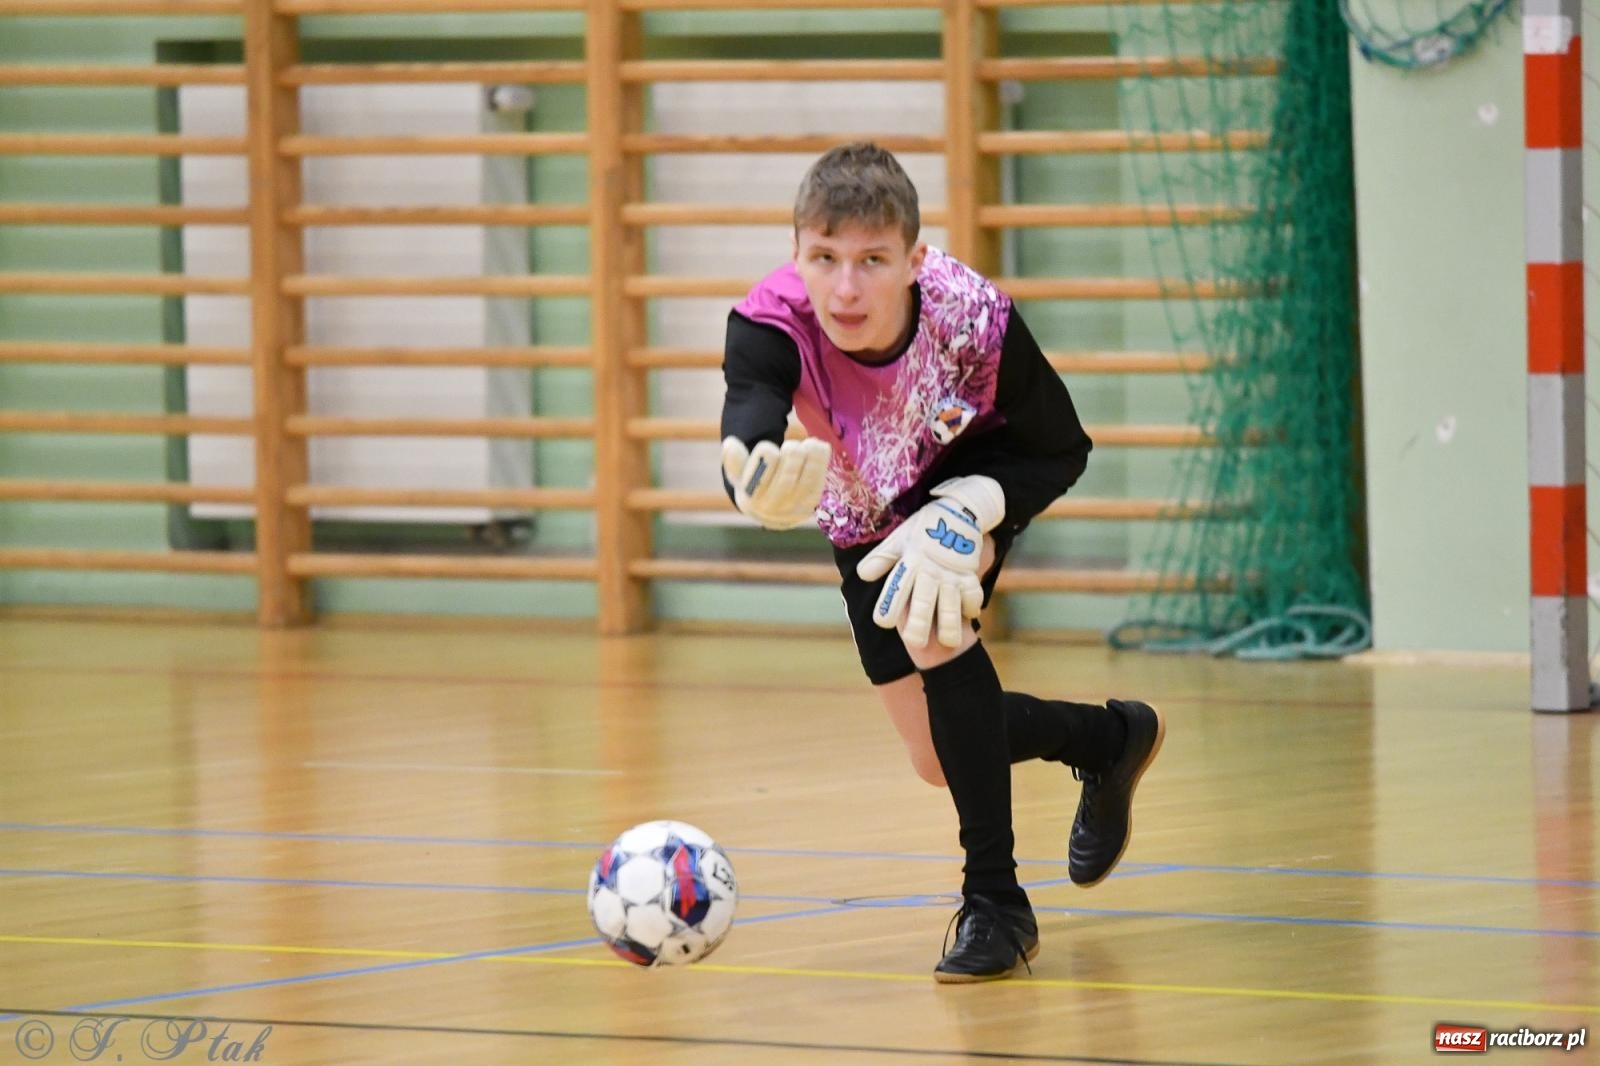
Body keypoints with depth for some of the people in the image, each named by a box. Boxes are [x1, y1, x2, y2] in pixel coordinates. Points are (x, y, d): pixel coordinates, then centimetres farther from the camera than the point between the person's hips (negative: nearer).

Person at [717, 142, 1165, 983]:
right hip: (867, 520, 3)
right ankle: (1113, 738, 44)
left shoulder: (974, 319, -38)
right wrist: (760, 487, -82)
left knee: (933, 621, -36)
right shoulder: (772, 323, -38)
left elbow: (1062, 450, -22)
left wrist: (963, 513, -38)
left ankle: (995, 903, -23)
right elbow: (747, 428, -58)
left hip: (975, 472, -3)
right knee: (939, 761, 11)